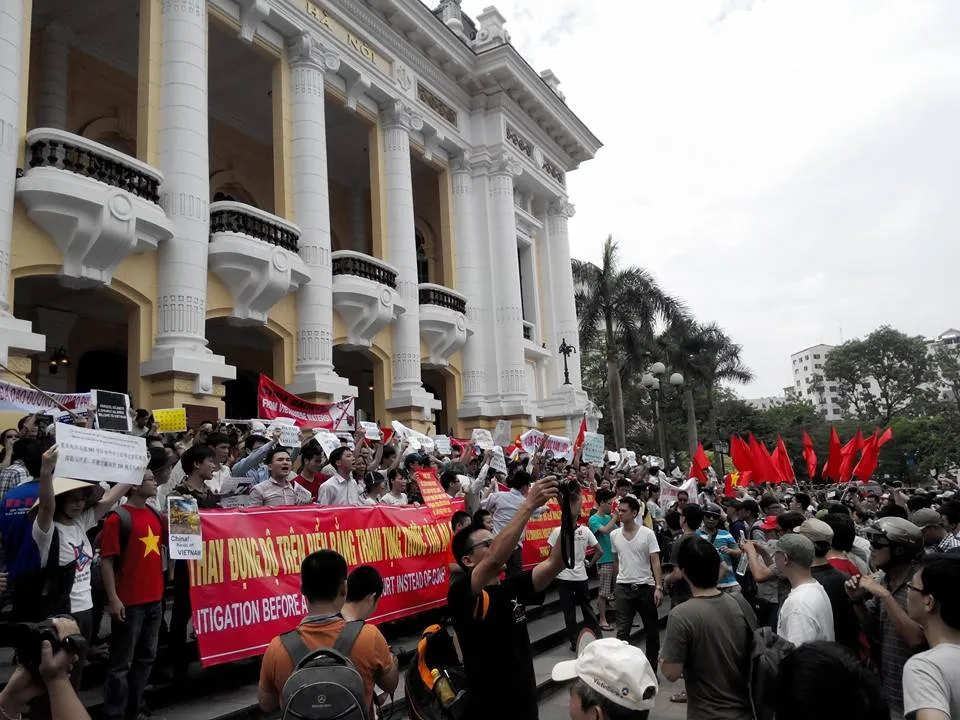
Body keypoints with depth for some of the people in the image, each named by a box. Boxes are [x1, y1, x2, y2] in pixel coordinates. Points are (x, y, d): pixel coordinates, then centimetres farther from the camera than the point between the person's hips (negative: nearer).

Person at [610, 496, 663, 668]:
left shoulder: (647, 534, -9)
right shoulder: (614, 535, 1)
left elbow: (655, 561, -10)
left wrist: (658, 587, -17)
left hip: (646, 587, -1)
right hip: (623, 588, 2)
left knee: (651, 630, 11)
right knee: (622, 630, 0)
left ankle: (652, 665, 27)